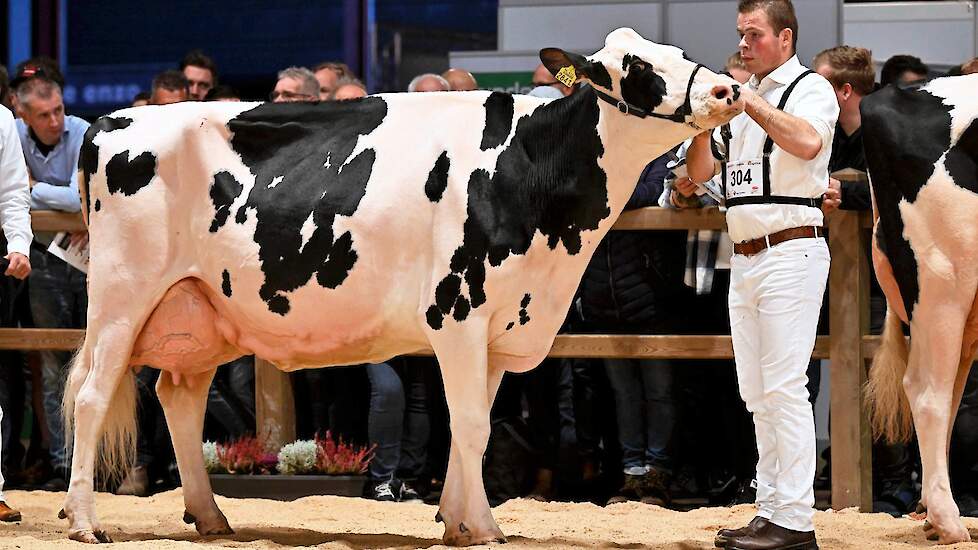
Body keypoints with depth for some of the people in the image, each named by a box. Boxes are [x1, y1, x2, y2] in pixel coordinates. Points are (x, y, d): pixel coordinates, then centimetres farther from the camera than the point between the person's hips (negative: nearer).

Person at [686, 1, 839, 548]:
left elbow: (807, 141, -25)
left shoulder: (811, 88, -4)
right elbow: (701, 172, 17)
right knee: (758, 395, 9)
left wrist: (748, 103, -23)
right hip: (745, 257, 8)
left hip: (791, 252, -8)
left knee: (785, 389, -11)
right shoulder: (741, 98, 17)